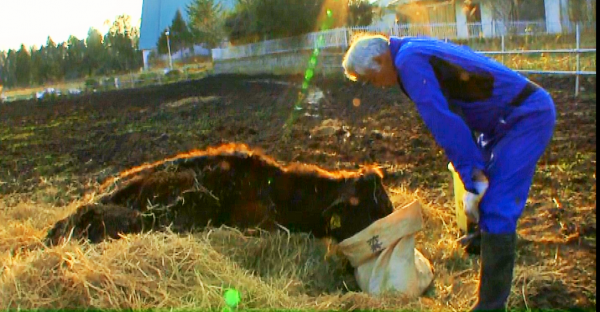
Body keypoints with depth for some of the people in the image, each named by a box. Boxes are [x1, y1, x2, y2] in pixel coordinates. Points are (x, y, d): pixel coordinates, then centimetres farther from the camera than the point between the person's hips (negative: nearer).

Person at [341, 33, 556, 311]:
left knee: (497, 207, -12)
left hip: (528, 116, -10)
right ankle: (483, 236, 55)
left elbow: (442, 121, -24)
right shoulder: (418, 49, 12)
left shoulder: (409, 61, -19)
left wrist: (473, 178, -20)